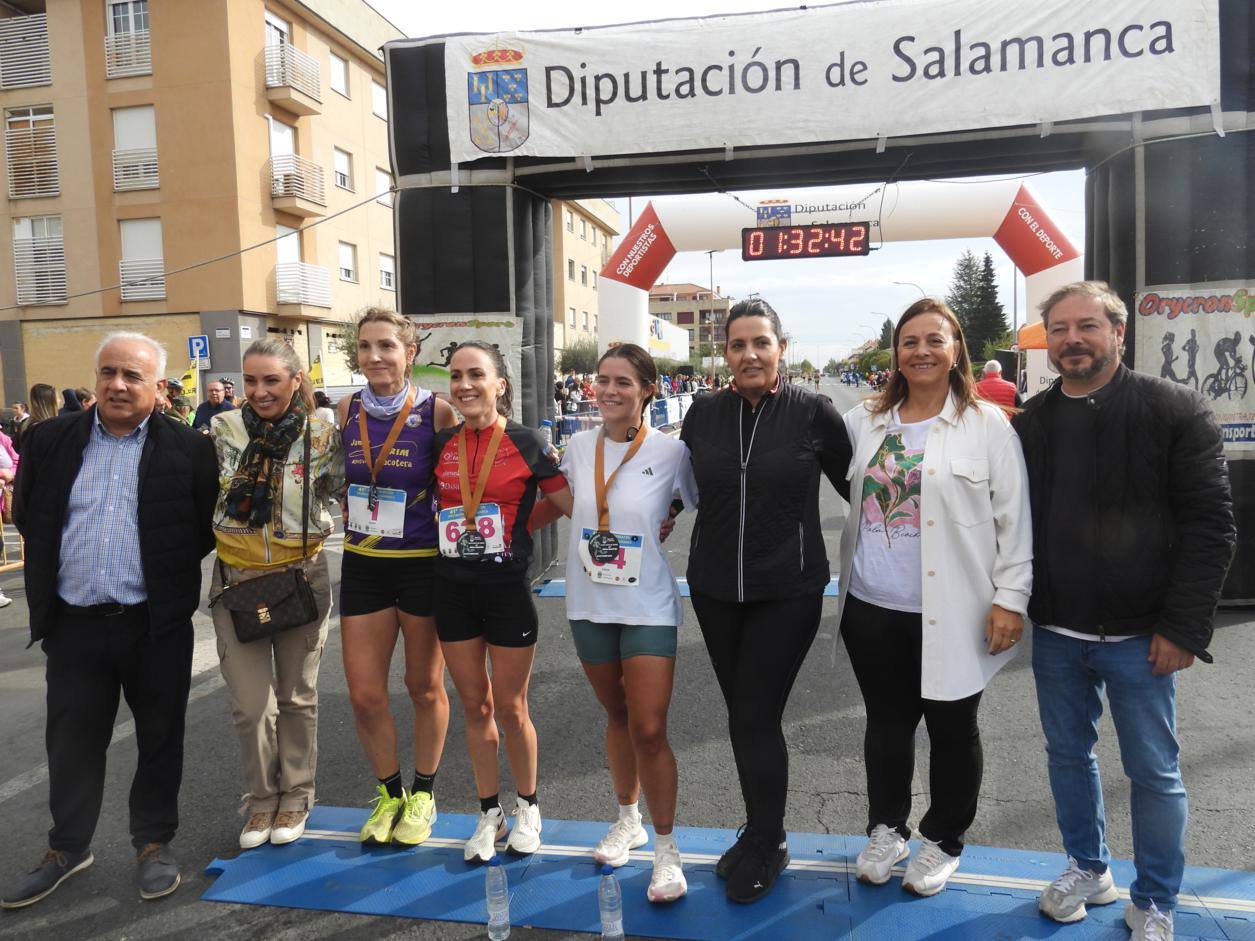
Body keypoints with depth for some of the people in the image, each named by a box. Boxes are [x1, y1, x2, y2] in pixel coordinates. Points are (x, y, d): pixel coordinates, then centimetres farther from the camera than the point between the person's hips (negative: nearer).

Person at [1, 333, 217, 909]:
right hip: (74, 624, 3)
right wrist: (53, 579, 11)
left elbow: (209, 528, 1)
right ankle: (68, 848, 33)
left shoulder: (188, 450, -5)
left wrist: (168, 571, 0)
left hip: (158, 627, -2)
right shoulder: (50, 440, 4)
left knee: (160, 738, 10)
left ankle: (154, 843, 29)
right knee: (71, 741, 14)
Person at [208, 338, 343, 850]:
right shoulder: (222, 429, -3)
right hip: (236, 578, 1)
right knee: (250, 704, 1)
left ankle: (296, 794, 32)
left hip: (302, 576, 0)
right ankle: (262, 796, 25)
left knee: (297, 697, 12)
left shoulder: (321, 436, -5)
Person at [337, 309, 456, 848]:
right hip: (362, 564, 4)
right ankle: (390, 793, 30)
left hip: (423, 563, -3)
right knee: (364, 694, 6)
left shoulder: (436, 412, -11)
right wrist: (353, 520, 8)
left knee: (425, 686, 12)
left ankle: (423, 794, 33)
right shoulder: (348, 410, 1)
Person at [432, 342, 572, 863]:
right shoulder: (442, 443, 4)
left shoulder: (526, 442, -8)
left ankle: (528, 808, 30)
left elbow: (574, 504, -4)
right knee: (474, 706, 13)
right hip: (452, 588, 4)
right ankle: (489, 813, 30)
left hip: (508, 589, -4)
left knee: (510, 708, 7)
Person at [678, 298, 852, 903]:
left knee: (755, 718, -2)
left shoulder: (813, 412, -8)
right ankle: (762, 836, 33)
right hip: (714, 587, 4)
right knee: (743, 715, 14)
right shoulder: (704, 413, 2)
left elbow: (853, 484, 2)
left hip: (787, 591, -4)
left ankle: (765, 846, 21)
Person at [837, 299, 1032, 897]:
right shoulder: (865, 421, 7)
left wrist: (1010, 597, -8)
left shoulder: (987, 425, -4)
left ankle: (942, 841, 32)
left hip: (953, 615, -3)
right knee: (886, 723, 16)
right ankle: (886, 829, 36)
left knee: (952, 729, 12)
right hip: (872, 608, 3)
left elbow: (1015, 519, -5)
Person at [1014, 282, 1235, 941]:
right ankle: (1089, 869, 38)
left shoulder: (1173, 411, -7)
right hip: (1054, 633, 4)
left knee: (1154, 771, 8)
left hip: (1140, 634, -4)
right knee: (1067, 755, 16)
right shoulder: (1029, 423, 5)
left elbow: (1210, 523, -9)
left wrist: (1183, 627, -14)